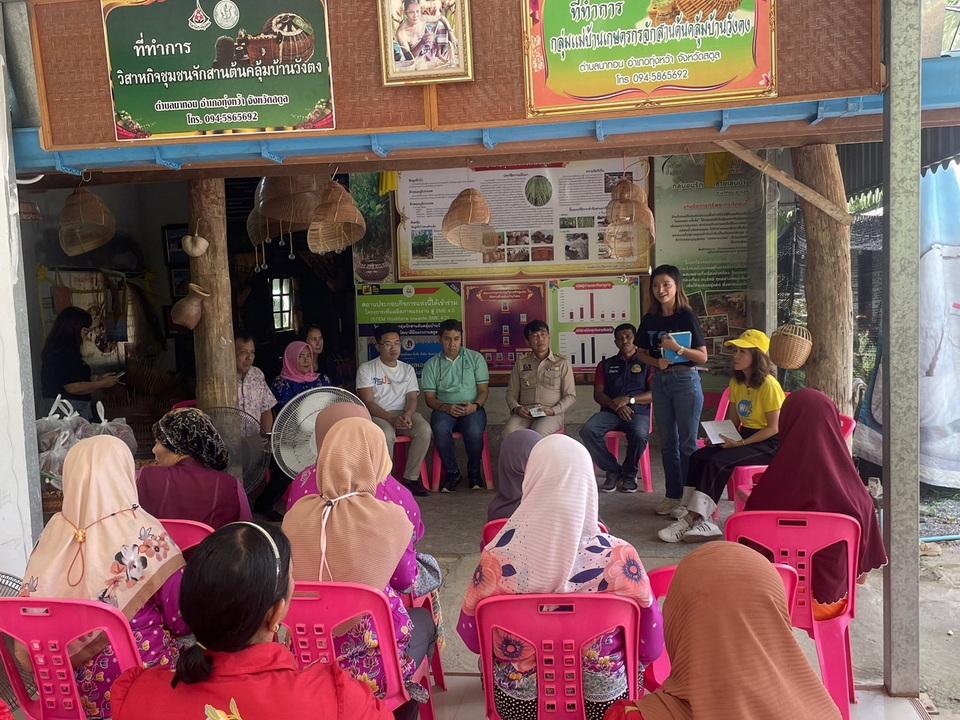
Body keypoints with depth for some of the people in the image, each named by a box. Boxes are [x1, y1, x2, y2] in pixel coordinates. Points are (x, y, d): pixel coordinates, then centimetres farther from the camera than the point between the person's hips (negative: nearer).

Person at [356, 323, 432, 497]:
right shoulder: (366, 369, 3)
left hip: (404, 413, 4)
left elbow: (412, 398, 7)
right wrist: (391, 419, -21)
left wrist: (407, 415, -18)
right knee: (386, 434, -38)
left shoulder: (407, 369, 16)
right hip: (377, 415, -3)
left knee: (425, 429, -28)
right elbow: (368, 402, -6)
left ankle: (410, 478, -18)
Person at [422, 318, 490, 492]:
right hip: (444, 409, 1)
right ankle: (451, 472, -11)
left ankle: (474, 472, -6)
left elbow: (483, 390, 6)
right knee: (440, 429, -34)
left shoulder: (476, 358, 10)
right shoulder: (432, 364, 11)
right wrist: (446, 408, -15)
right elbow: (429, 398, 6)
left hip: (472, 409, -1)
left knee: (474, 431, -34)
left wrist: (475, 405, -16)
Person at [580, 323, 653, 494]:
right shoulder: (606, 365, 22)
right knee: (587, 430, -29)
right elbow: (598, 394, 12)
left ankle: (629, 473, -6)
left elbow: (654, 394, 2)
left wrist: (629, 400, -13)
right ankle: (613, 470, -10)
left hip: (638, 411, -2)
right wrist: (615, 405, -9)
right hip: (610, 411, 3)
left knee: (639, 435, -37)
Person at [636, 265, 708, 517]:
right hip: (660, 381, 5)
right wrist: (656, 362, -6)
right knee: (667, 442, 11)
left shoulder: (687, 317, -8)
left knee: (687, 442, 0)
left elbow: (703, 356, -8)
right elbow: (642, 352, 14)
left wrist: (677, 348, -23)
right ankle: (673, 494, 22)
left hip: (685, 380, -5)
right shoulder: (650, 319, 6)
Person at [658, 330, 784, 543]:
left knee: (718, 461, -28)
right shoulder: (736, 383, 11)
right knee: (698, 456, -13)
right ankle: (690, 512, -17)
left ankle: (693, 518, -28)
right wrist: (717, 435, -4)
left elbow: (774, 428, -15)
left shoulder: (769, 385, -14)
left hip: (769, 443, -8)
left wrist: (740, 443, -19)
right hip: (744, 438, 8)